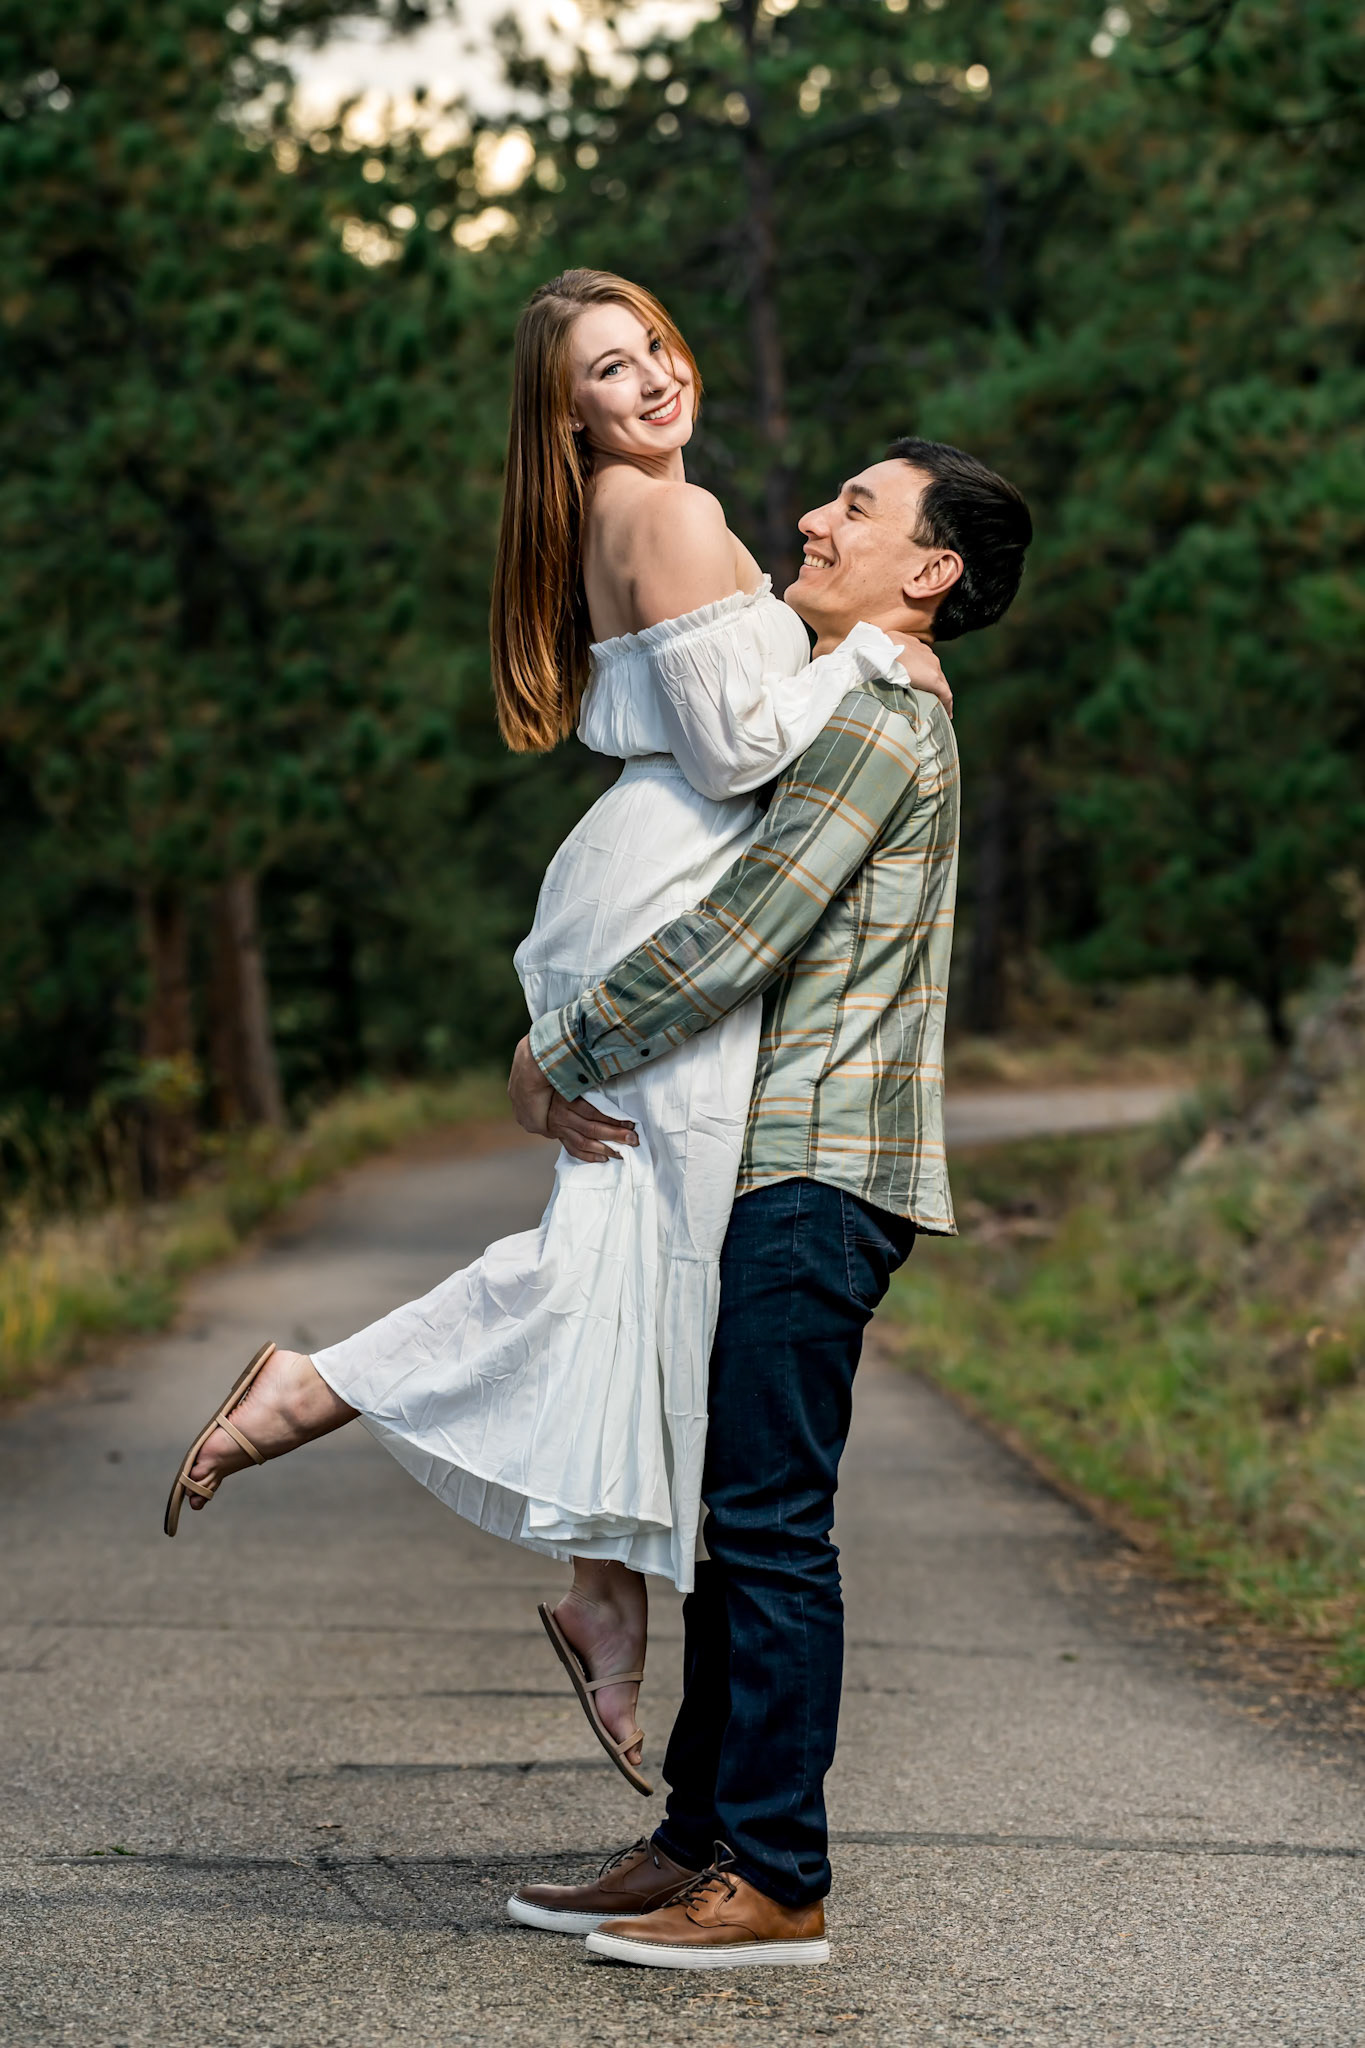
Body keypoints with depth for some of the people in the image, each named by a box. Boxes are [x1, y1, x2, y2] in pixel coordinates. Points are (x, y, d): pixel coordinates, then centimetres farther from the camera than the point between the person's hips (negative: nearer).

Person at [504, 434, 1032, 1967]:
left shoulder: (879, 721, -11)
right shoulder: (839, 715, 22)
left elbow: (734, 941, -19)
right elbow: (685, 907, 20)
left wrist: (558, 1053, -7)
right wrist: (566, 1056, 3)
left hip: (812, 1178, -10)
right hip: (770, 1167, 10)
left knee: (770, 1522, -8)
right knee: (730, 1515, 12)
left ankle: (776, 1883, -3)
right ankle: (700, 1843, 18)